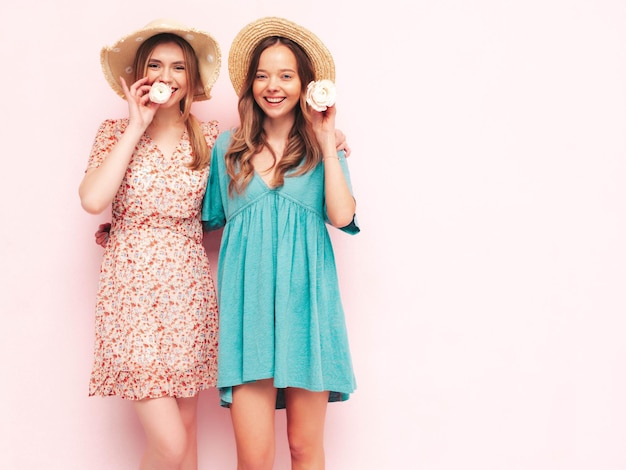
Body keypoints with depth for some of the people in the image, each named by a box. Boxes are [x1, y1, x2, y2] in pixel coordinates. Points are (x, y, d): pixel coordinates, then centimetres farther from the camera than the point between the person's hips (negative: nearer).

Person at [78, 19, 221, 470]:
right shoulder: (116, 132, 2)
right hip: (133, 288, -3)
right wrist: (137, 127, -8)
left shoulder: (209, 138, 7)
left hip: (190, 289, 3)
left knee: (186, 426, 9)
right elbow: (93, 200, -14)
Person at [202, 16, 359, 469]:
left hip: (307, 299, 0)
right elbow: (210, 222, 18)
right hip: (247, 301, 0)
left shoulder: (323, 149, 9)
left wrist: (327, 141, -3)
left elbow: (342, 215, -8)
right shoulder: (228, 147, 11)